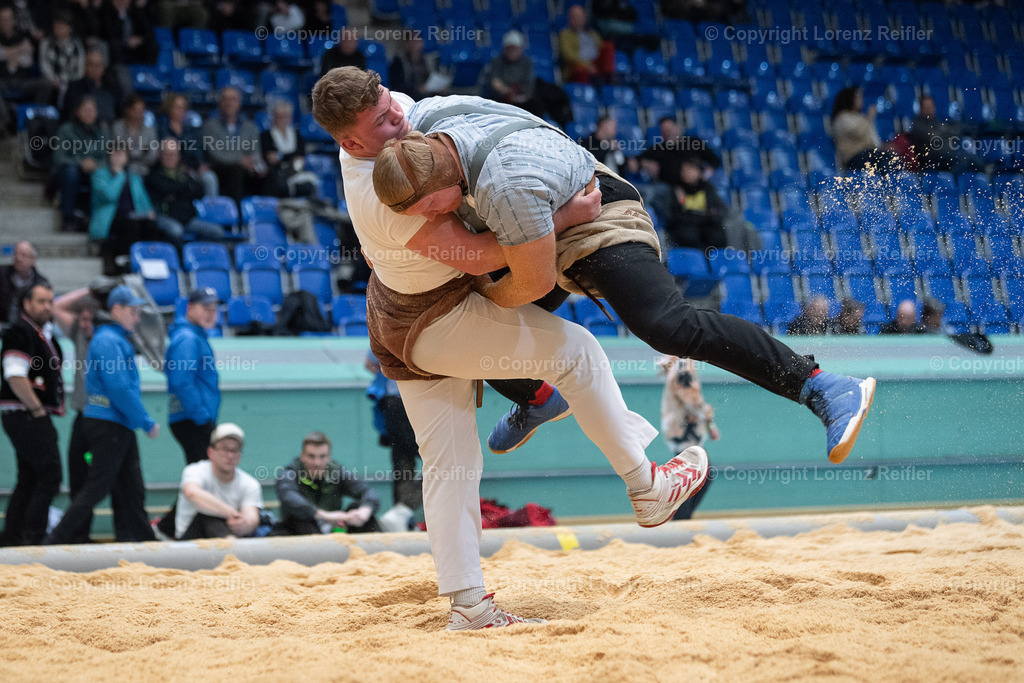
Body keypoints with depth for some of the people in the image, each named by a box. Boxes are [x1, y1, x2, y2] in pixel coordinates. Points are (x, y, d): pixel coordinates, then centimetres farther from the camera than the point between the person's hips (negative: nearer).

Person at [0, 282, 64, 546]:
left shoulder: (44, 333, 17)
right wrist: (37, 409, -17)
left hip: (34, 418, 10)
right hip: (25, 416, -10)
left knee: (29, 480, 12)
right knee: (50, 476, -11)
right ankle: (33, 537, -8)